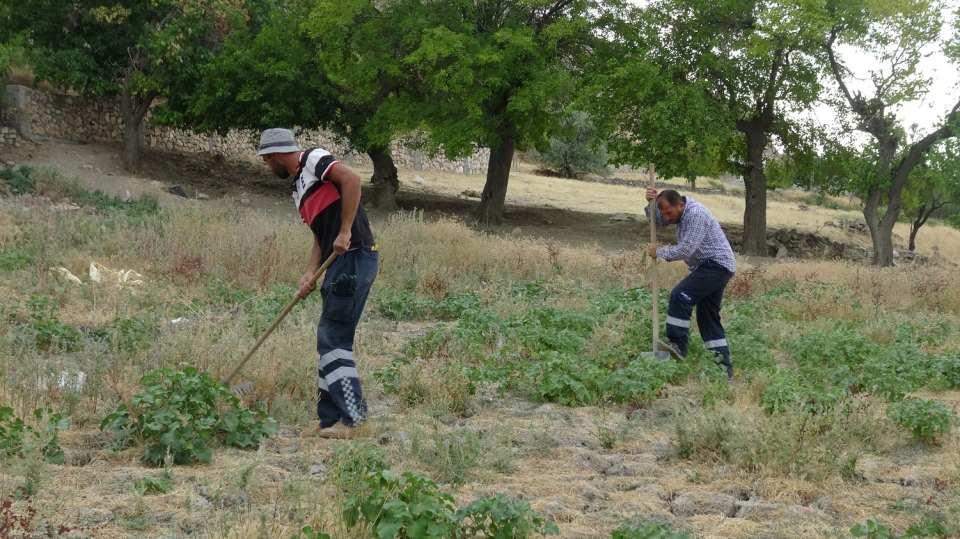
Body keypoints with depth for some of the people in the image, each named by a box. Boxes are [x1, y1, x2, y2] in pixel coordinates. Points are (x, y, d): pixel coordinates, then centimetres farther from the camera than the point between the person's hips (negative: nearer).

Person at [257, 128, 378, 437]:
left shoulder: (313, 159, -3)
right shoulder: (298, 187, 25)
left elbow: (351, 180, -20)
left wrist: (345, 232, -21)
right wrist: (310, 274, 7)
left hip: (355, 258, -10)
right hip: (341, 264, 10)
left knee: (332, 336, -11)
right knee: (330, 338, 10)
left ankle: (352, 414, -10)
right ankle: (331, 419, 14)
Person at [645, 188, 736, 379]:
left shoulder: (696, 214, -21)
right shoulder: (680, 210, 9)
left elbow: (686, 249, -24)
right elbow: (657, 221, 12)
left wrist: (659, 252, -13)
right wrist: (652, 203, -6)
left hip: (717, 265, -11)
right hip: (708, 266, 11)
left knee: (680, 295, -22)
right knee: (708, 316, 10)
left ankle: (677, 345, -25)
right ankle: (724, 365, 12)